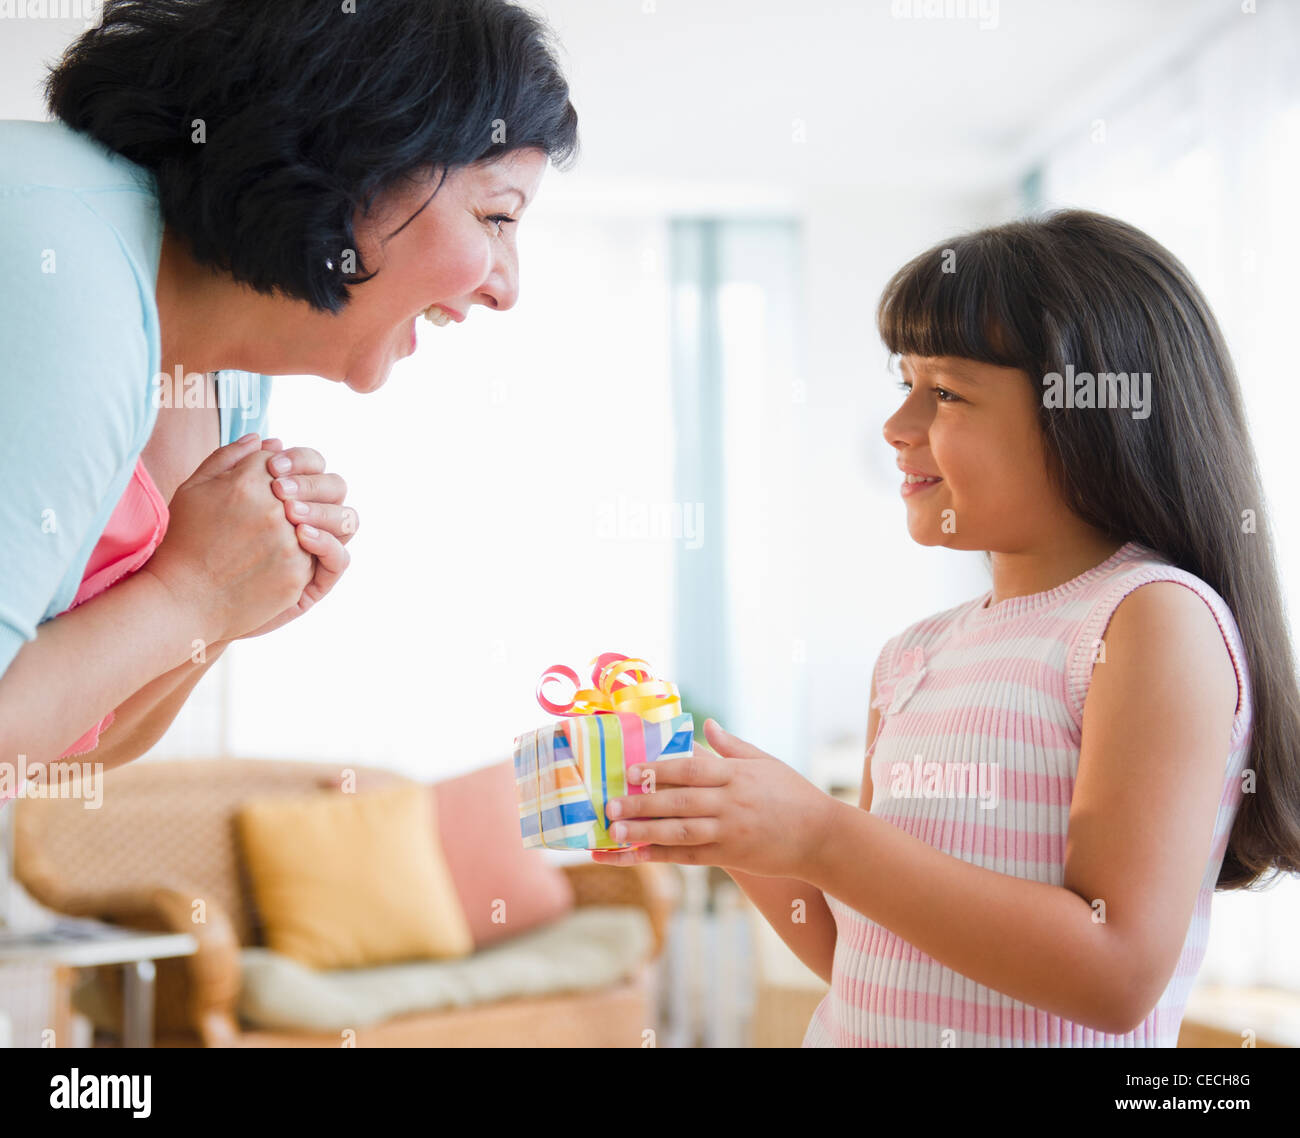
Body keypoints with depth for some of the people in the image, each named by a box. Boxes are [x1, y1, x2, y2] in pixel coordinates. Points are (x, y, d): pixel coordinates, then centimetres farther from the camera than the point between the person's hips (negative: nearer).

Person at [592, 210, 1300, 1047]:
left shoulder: (1158, 617, -12)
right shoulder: (913, 658, 7)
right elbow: (865, 960, 12)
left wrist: (819, 838, -20)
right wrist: (736, 839, -3)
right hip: (851, 1036, 6)